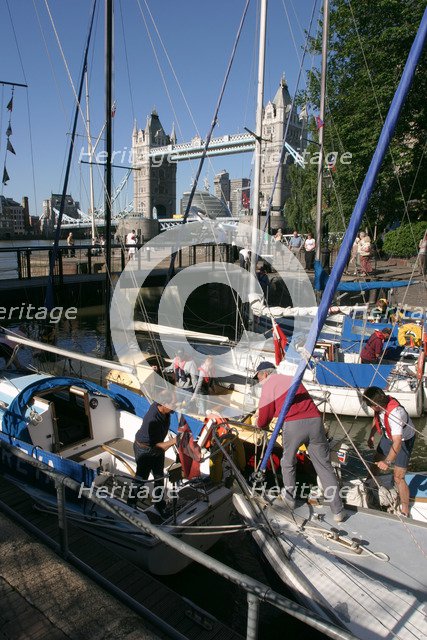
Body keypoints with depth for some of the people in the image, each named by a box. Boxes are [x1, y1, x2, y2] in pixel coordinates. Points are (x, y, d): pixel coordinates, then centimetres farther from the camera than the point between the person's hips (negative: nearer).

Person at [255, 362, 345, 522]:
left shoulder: (268, 385, 8)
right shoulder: (291, 379, 27)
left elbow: (264, 417, 7)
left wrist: (260, 426, 32)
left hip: (293, 425, -4)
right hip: (315, 421, 5)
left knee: (288, 463, 21)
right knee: (324, 466, 11)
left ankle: (289, 498, 34)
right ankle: (337, 510, 12)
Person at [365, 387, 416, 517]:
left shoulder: (394, 413, -41)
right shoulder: (380, 405, -19)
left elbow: (397, 443, -44)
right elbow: (376, 419, 5)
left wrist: (387, 462, -48)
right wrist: (371, 436, 2)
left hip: (403, 440, -7)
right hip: (388, 435, 7)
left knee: (398, 477, -7)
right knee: (378, 462, 21)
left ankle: (405, 511, 7)